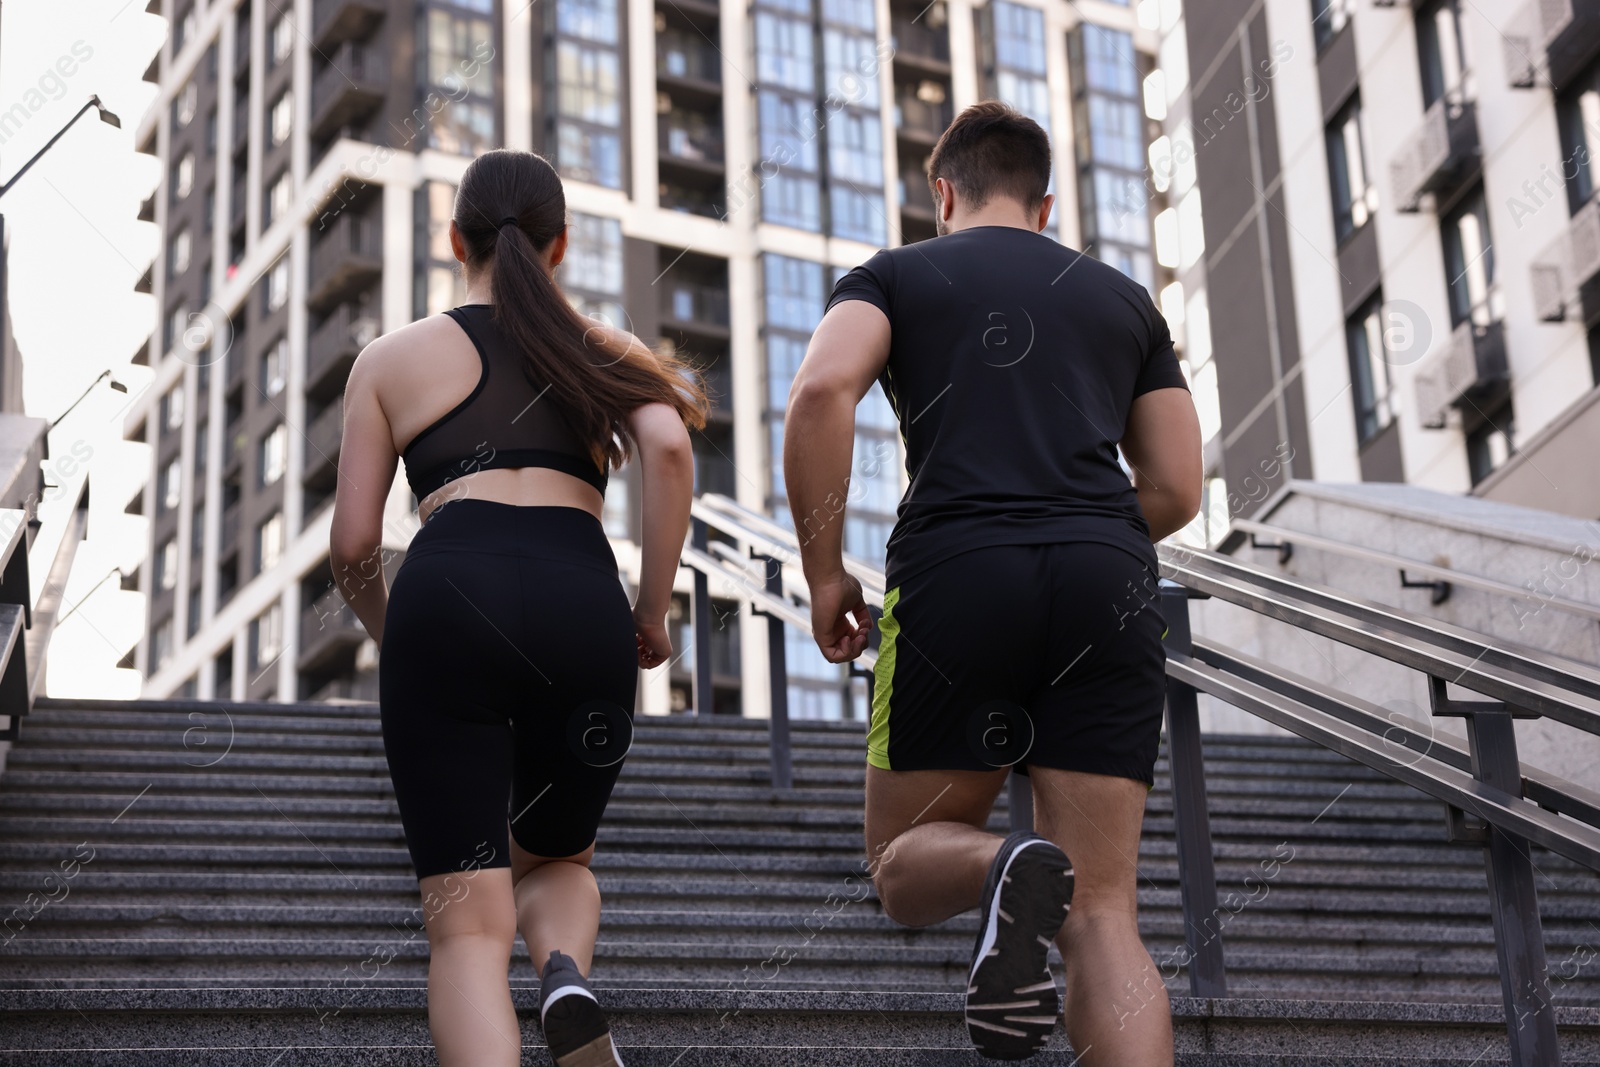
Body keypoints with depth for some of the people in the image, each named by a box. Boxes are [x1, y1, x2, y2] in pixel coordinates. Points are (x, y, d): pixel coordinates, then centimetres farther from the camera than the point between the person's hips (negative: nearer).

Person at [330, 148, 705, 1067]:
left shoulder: (393, 357, 22)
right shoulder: (603, 350, 22)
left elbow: (353, 545, 15)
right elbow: (670, 447, 0)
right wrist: (654, 611, 8)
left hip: (448, 594, -1)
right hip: (580, 603, 1)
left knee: (470, 924, -1)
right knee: (556, 863, 25)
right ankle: (568, 981, -10)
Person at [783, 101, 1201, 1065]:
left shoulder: (897, 275, 15)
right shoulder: (1124, 298, 24)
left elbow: (823, 390, -6)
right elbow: (1177, 490, 18)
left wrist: (824, 571, 1)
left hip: (955, 572, -2)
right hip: (1108, 586, 2)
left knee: (907, 866, 15)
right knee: (1103, 916, 1)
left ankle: (1005, 872, -21)